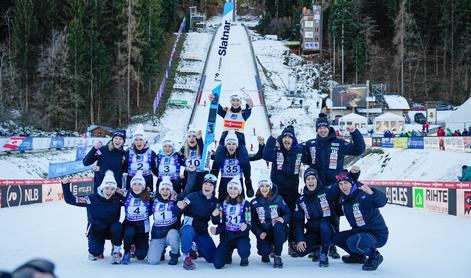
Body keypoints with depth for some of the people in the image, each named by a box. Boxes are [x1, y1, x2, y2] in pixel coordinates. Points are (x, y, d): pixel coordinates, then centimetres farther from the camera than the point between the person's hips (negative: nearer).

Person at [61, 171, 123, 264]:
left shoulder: (117, 200, -10)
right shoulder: (92, 199, -17)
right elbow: (70, 200, -16)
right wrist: (65, 185, -25)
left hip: (110, 229, 1)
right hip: (96, 230, -1)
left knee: (117, 227, -33)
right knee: (95, 253, -21)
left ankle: (116, 252, -8)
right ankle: (94, 251, 21)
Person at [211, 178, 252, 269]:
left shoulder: (245, 204, -1)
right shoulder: (224, 204, 8)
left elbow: (249, 223, -5)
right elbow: (222, 224, 8)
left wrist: (246, 227, -29)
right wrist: (216, 230, -14)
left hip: (241, 236, -2)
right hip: (226, 236, 3)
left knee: (243, 251, -38)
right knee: (218, 264, -16)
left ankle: (244, 258, 4)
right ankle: (228, 252, 21)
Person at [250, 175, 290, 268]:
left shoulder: (278, 199, -2)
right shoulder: (254, 203, 1)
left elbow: (288, 213, 2)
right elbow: (252, 221, 1)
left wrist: (283, 219, -21)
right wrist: (259, 233, -14)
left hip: (278, 232, 0)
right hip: (264, 234, 0)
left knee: (278, 225, -36)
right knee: (264, 251, -28)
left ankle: (277, 256, -18)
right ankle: (266, 254, 17)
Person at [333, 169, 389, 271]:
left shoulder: (362, 194, -22)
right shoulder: (343, 199, 4)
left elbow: (382, 201, -40)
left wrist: (372, 193, -57)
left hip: (377, 234, -9)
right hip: (359, 231, 9)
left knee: (353, 242, -32)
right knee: (337, 238, 7)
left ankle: (375, 256, -5)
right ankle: (358, 256, 24)